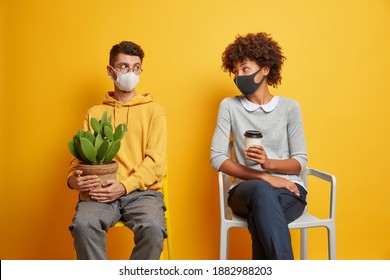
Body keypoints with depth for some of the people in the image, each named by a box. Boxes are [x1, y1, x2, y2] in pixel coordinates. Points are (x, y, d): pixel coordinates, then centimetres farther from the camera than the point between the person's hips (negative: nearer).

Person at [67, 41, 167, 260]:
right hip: (102, 192, 2)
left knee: (153, 228, -32)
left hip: (142, 191, -1)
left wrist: (125, 185, -15)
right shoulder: (95, 113, 18)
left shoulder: (154, 111, 10)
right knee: (83, 224, -30)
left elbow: (156, 160, 0)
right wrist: (73, 178, -10)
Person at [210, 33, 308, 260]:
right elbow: (217, 158, -4)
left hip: (289, 190, 0)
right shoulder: (229, 106, 6)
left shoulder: (289, 107, 7)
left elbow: (300, 162, 4)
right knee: (261, 190, -38)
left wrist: (269, 163, -18)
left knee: (260, 218, -36)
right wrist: (264, 177, -13)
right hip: (247, 190, 0)